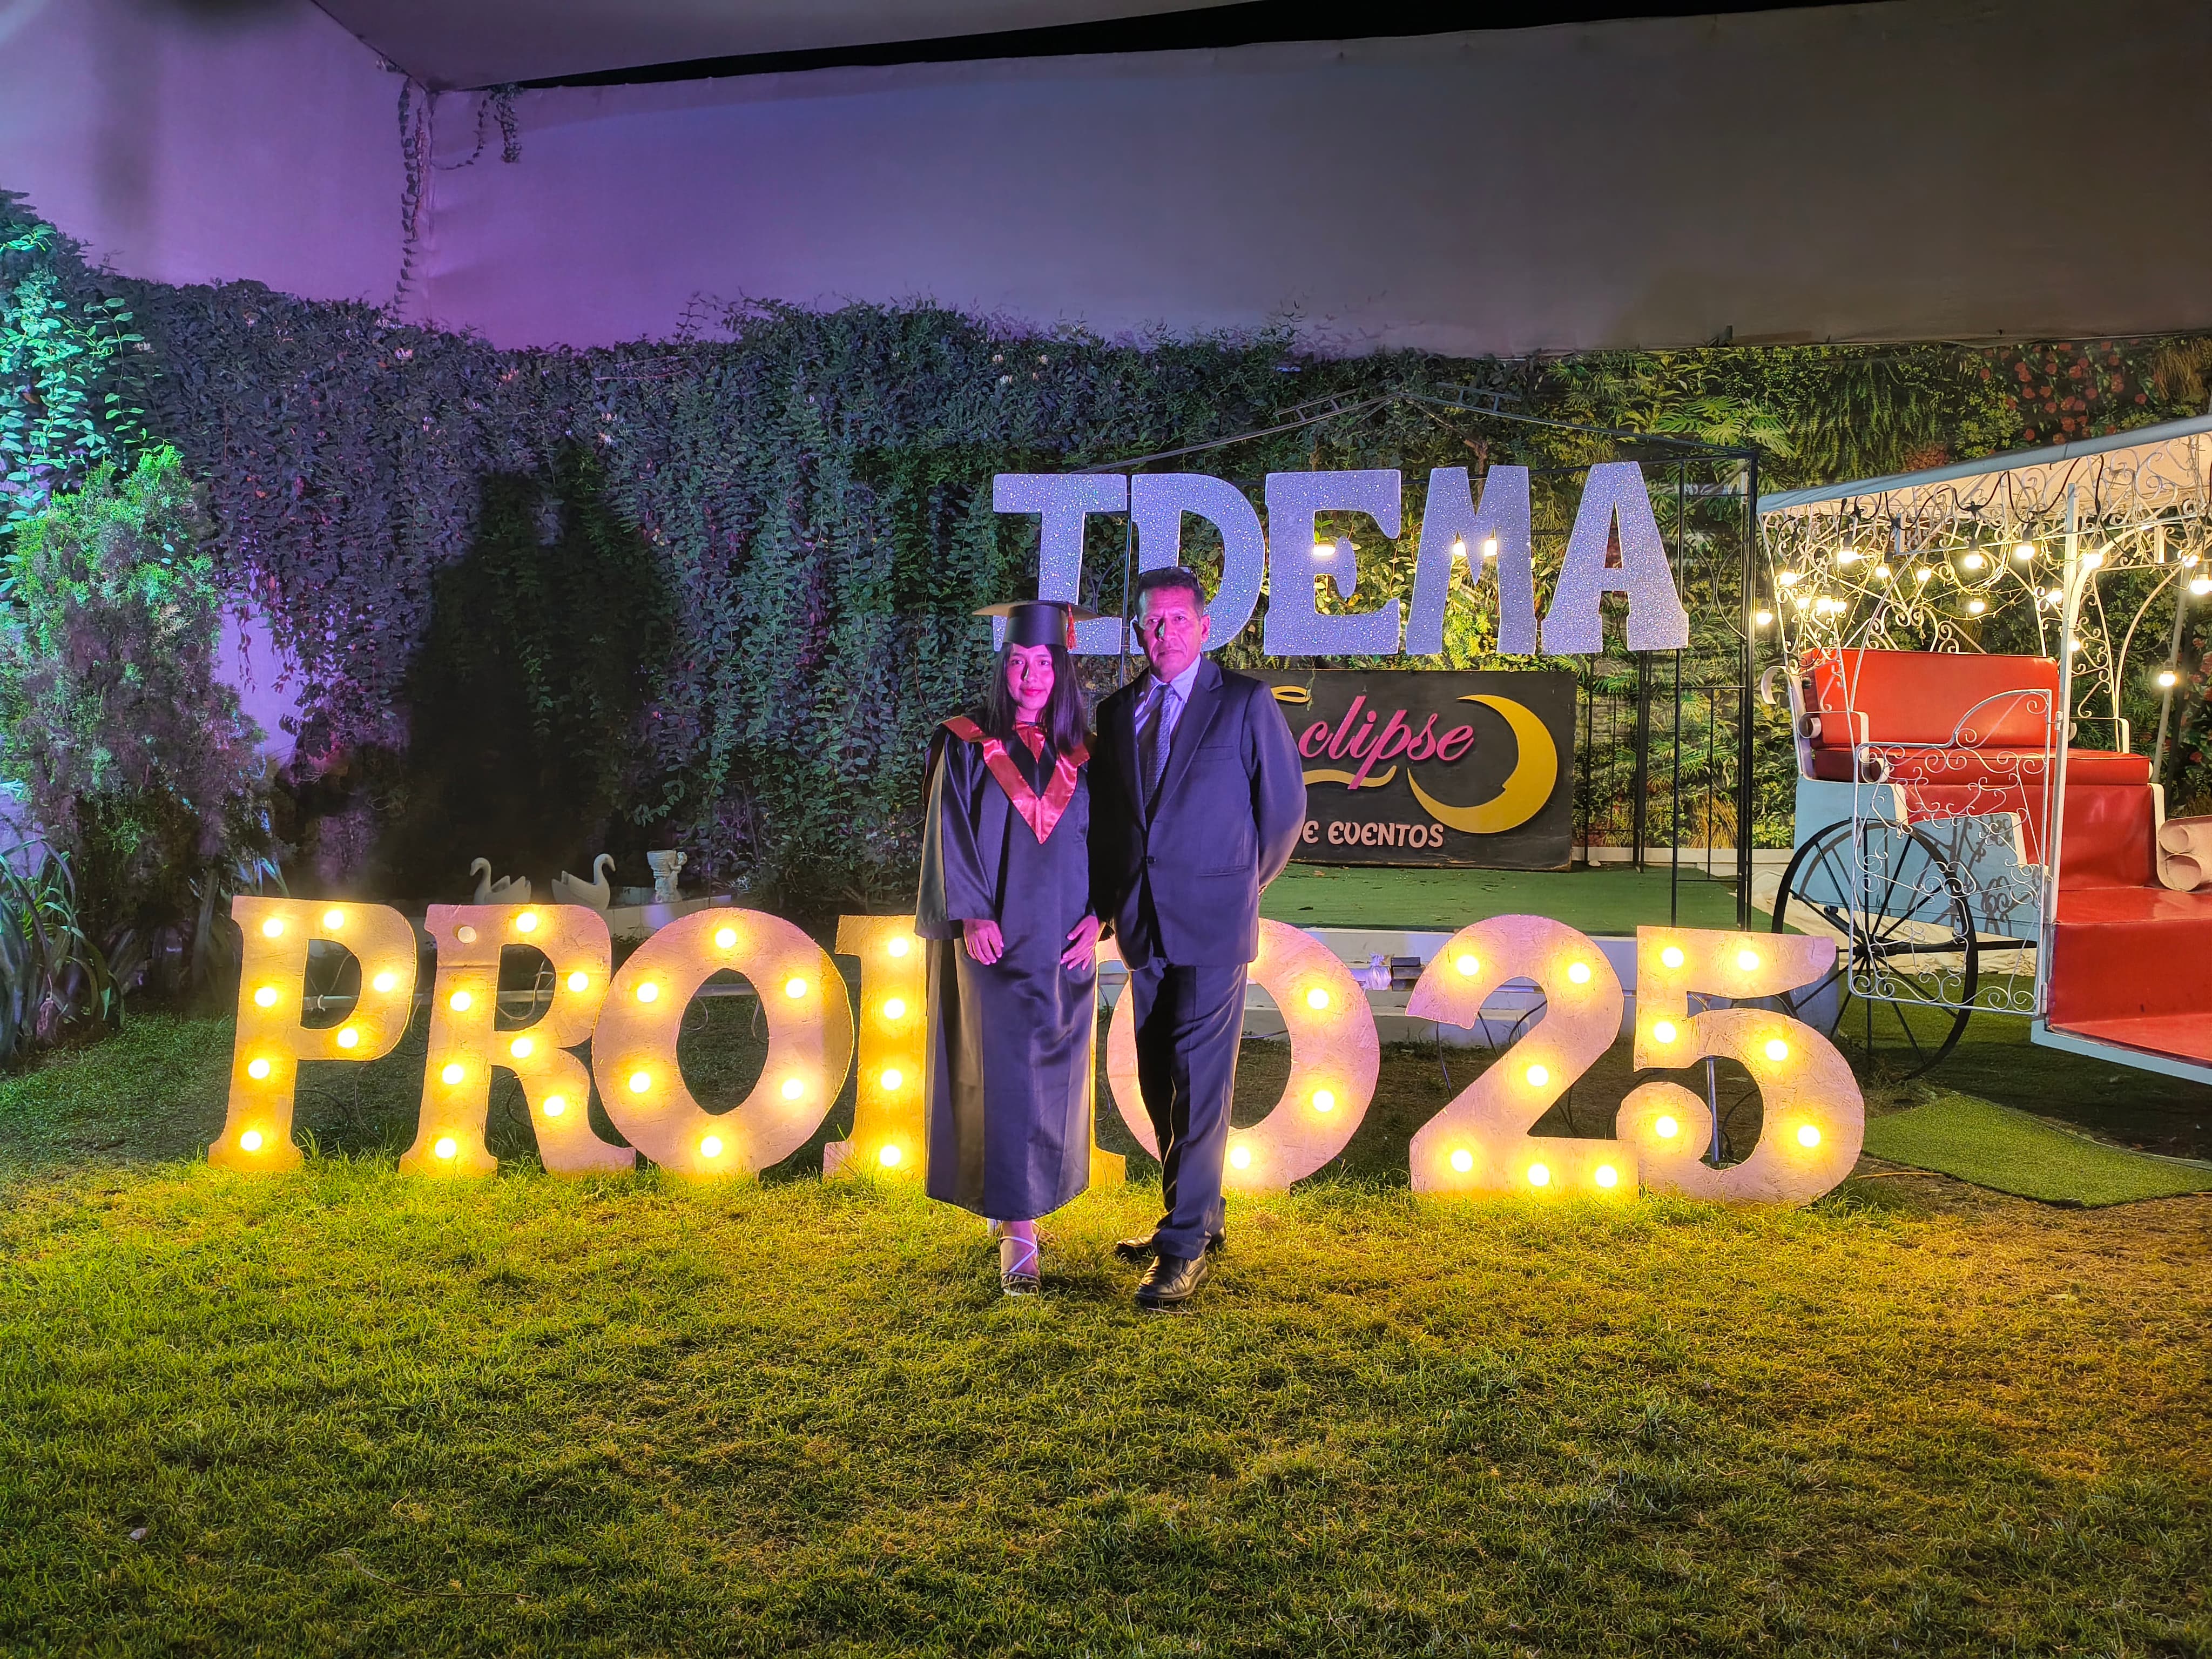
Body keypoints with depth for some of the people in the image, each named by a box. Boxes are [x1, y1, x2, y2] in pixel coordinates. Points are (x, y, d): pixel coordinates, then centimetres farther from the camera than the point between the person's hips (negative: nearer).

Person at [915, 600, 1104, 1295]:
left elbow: (1100, 840, 9)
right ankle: (1018, 1233, -3)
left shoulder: (1082, 755, 8)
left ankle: (1011, 1198, 27)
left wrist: (1096, 914, -5)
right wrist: (971, 916, -14)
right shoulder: (968, 746, 1)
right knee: (1003, 1074, -6)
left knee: (1051, 1075, 9)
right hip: (994, 936, -3)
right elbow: (950, 836, -4)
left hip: (1063, 939, 4)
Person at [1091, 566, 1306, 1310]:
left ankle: (1185, 1248, -2)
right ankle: (1201, 1216, 28)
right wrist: (1108, 899, 11)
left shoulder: (1246, 703, -3)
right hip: (1144, 924, 6)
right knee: (1159, 1083, 13)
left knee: (1199, 1083, -8)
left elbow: (1285, 803, 3)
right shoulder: (1117, 711, 11)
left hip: (1212, 922, -5)